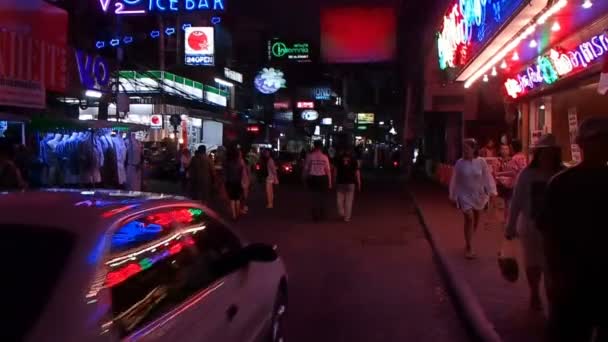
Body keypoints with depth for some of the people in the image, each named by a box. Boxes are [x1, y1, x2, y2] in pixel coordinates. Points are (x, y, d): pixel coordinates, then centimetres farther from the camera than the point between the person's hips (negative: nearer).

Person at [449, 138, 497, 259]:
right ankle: (469, 248, -5)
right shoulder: (459, 163, -9)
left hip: (478, 195, 2)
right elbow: (455, 180, -3)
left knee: (476, 219, 16)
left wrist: (490, 192, -7)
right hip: (465, 195, -2)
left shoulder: (481, 162, -8)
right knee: (469, 218, -12)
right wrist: (454, 195, -2)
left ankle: (469, 241, 38)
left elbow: (487, 177, -4)